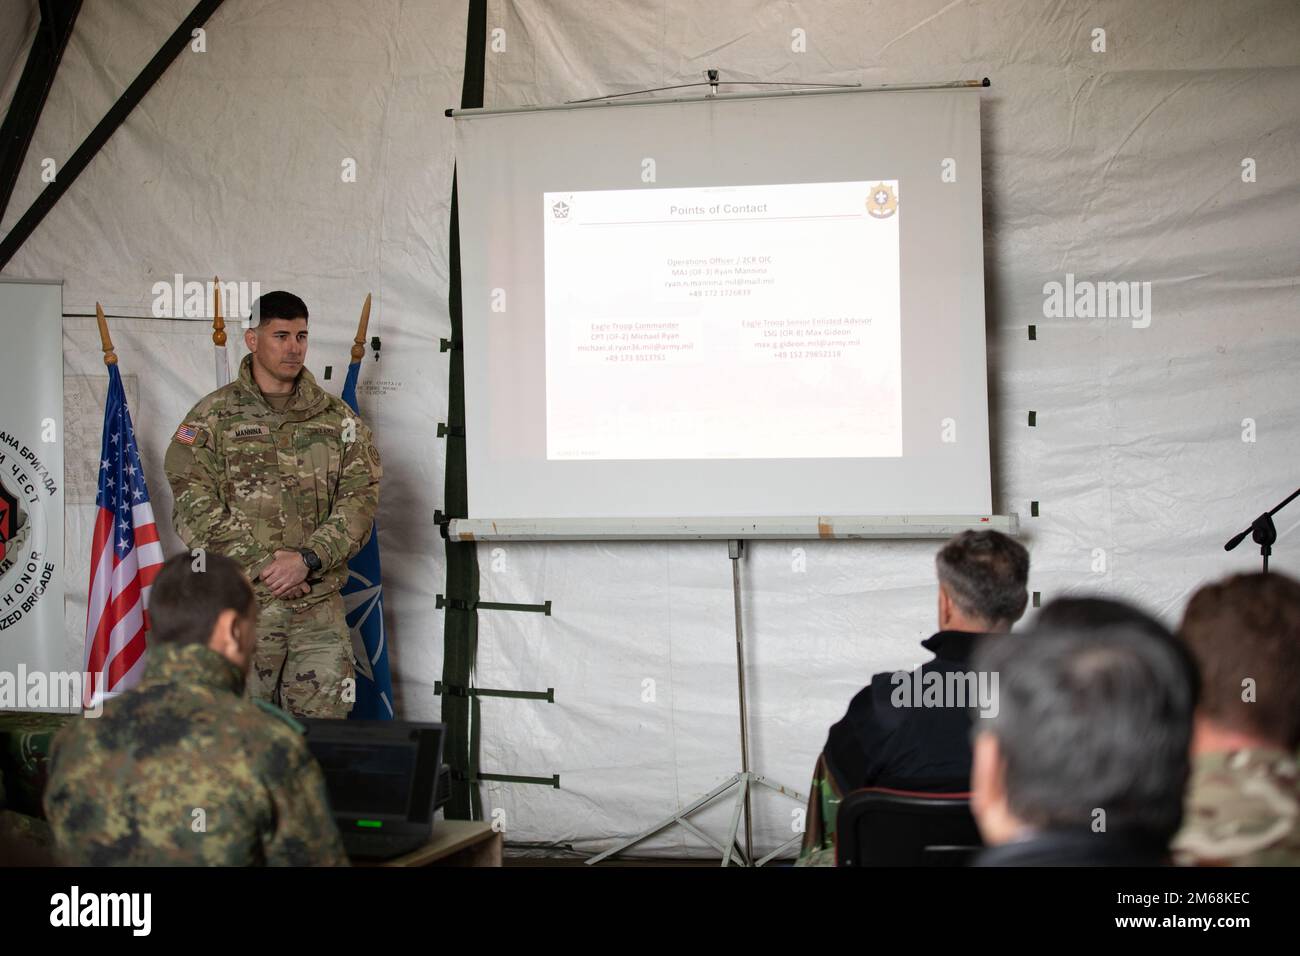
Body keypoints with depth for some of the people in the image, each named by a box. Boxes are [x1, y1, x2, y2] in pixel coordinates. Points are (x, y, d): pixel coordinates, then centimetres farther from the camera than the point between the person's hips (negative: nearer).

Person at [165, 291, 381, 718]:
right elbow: (194, 505, -5)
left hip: (320, 603, 2)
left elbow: (361, 498, 3)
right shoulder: (213, 416, 3)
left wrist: (308, 559, -11)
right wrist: (261, 564, -13)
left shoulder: (338, 418, 11)